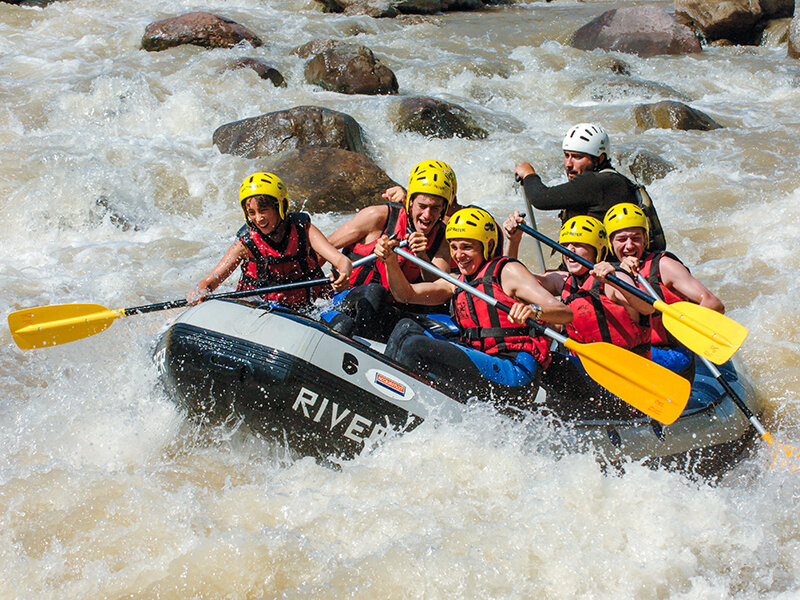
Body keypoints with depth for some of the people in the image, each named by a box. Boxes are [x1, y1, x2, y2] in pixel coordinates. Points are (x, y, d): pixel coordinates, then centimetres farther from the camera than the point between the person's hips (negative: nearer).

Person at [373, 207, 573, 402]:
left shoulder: (507, 272, -2)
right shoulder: (457, 283, 20)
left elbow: (565, 313, -13)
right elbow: (406, 294, 8)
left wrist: (534, 311, -35)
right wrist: (391, 261, -9)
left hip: (515, 371, -8)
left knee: (414, 346, -21)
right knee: (407, 328, 4)